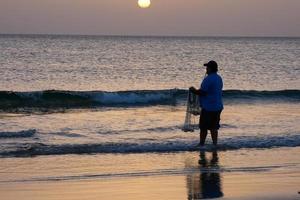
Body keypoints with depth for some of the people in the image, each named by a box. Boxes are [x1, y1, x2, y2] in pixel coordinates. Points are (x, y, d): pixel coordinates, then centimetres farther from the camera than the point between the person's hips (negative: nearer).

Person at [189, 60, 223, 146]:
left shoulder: (208, 79, -19)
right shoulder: (219, 78, 10)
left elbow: (202, 92, -20)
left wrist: (193, 90, -2)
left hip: (208, 107, -8)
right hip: (218, 107, 8)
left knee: (203, 127, 2)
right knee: (214, 127, 13)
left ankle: (201, 144, 8)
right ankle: (215, 144, 12)